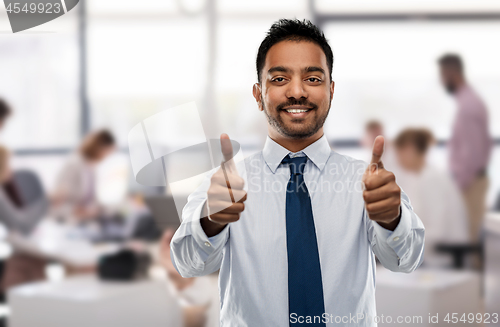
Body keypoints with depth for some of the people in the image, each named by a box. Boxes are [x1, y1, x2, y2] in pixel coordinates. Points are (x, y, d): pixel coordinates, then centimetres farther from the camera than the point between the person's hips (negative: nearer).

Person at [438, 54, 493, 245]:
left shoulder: (468, 105, -20)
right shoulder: (472, 100, 11)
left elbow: (471, 151, -23)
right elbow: (485, 143, 17)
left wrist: (460, 184, -17)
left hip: (469, 181, -10)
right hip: (475, 177, 10)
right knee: (472, 236, 14)